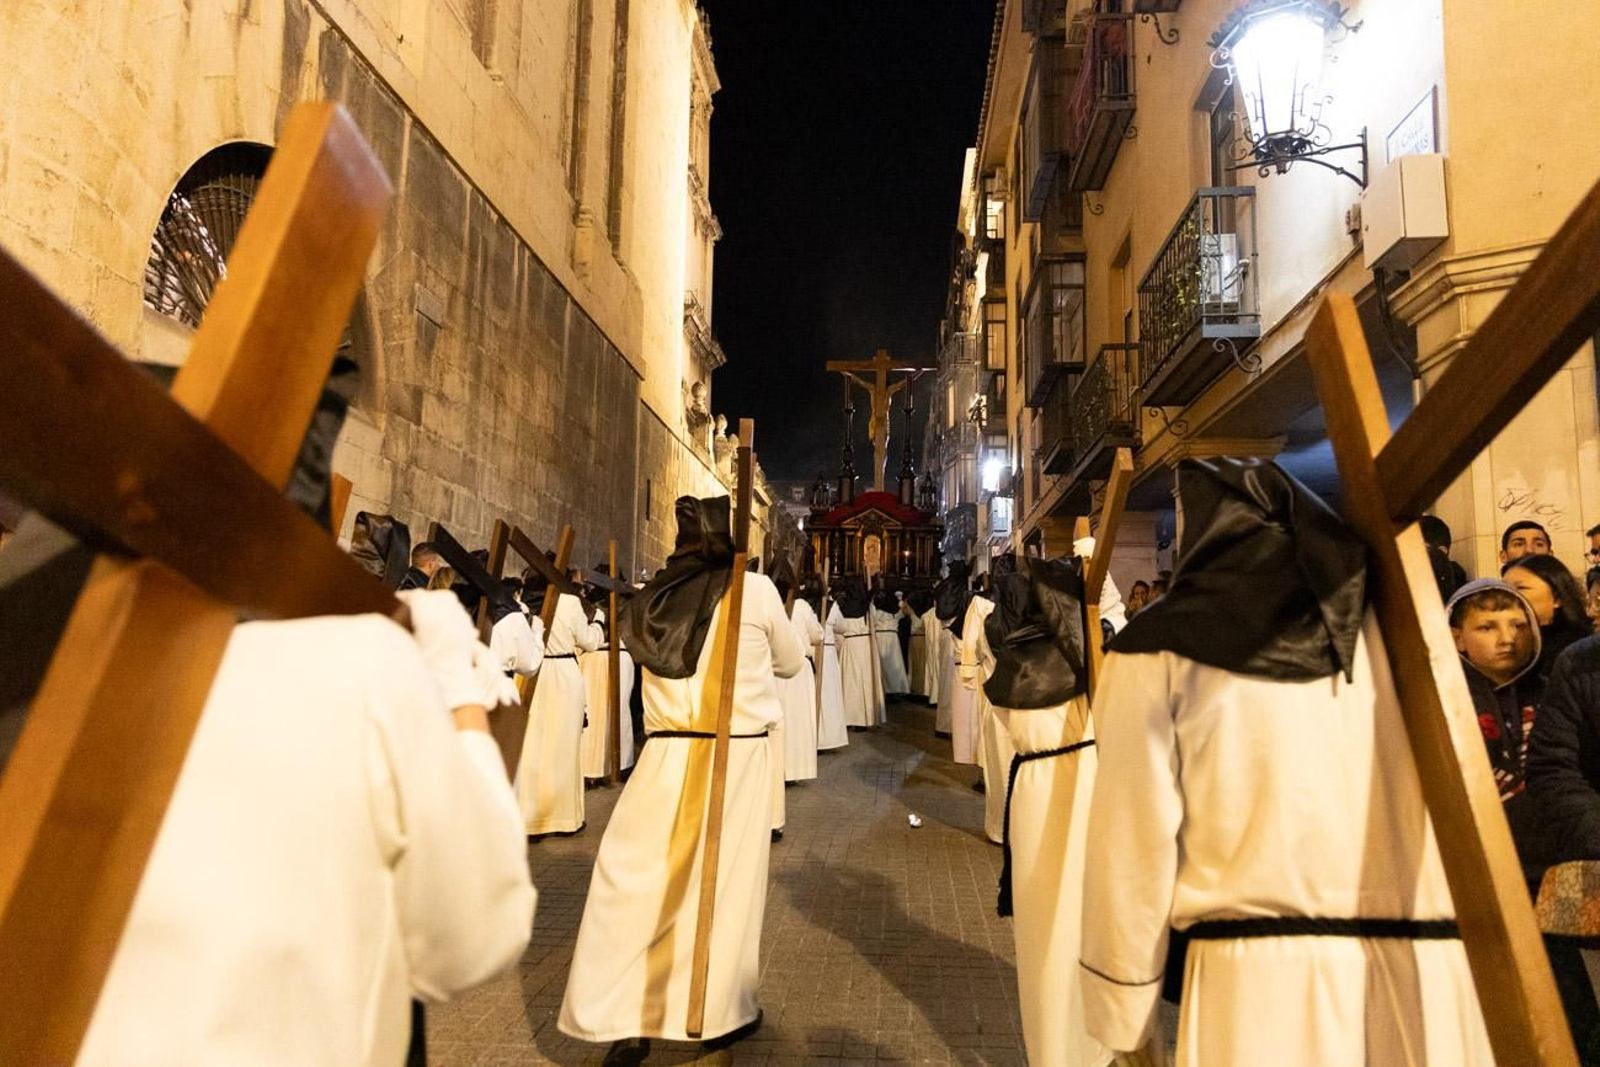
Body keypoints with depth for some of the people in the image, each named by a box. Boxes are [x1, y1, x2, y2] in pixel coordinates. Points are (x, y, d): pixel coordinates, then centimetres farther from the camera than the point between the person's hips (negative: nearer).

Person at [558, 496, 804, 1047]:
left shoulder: (654, 596, 5)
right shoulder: (756, 590, -4)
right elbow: (791, 662, 9)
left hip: (667, 752, 2)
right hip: (736, 752, -2)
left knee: (635, 872, 11)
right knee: (725, 879, 10)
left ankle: (607, 1003, 20)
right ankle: (719, 1007, 24)